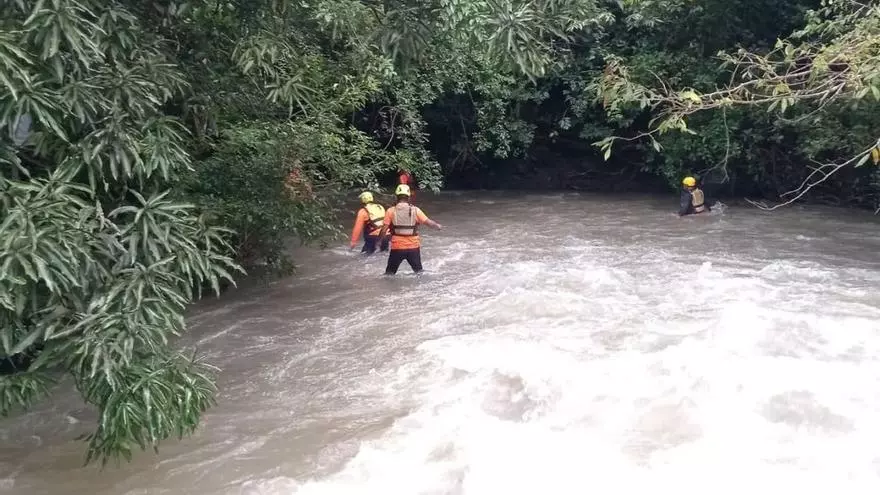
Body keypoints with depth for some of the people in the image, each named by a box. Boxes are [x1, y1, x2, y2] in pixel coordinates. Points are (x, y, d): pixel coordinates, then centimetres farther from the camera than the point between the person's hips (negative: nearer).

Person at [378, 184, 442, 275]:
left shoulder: (391, 211, -6)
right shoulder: (415, 210, -4)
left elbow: (384, 229, -7)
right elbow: (429, 222, 0)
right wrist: (438, 226, 21)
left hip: (397, 247, -1)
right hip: (413, 247, 1)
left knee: (389, 273, 11)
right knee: (419, 271, 18)